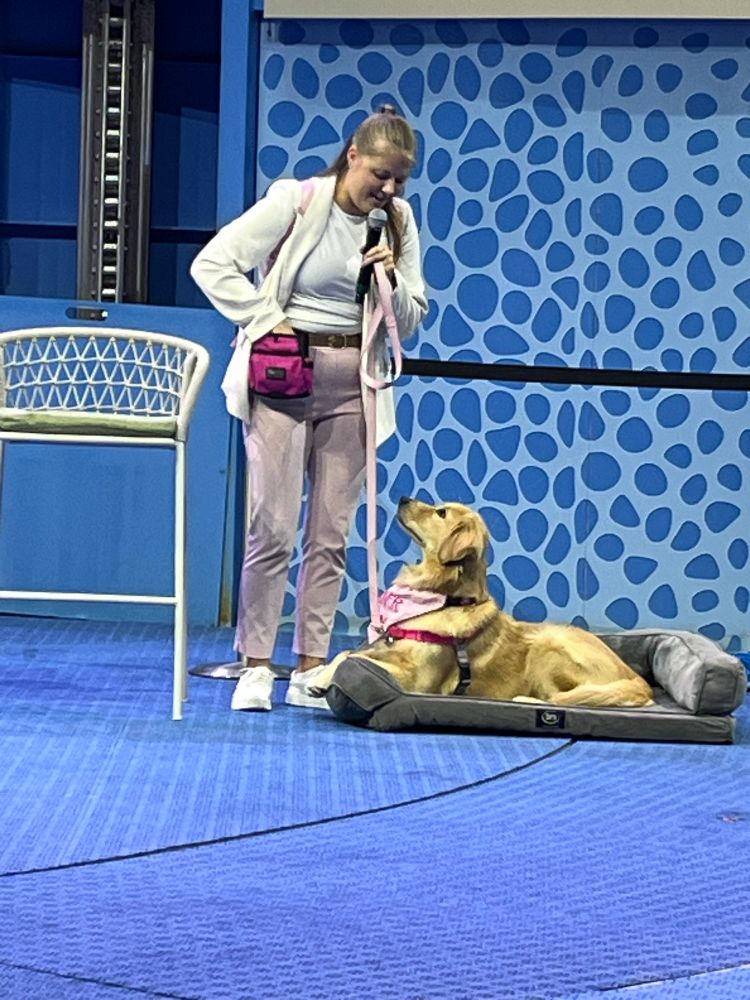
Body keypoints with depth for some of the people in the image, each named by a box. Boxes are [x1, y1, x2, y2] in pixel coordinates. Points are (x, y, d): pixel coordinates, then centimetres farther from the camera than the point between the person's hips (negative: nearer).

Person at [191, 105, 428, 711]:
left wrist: (393, 279, -9)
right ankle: (256, 667, 0)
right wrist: (267, 319, -13)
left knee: (332, 533, 4)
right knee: (275, 528, -7)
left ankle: (310, 670, 9)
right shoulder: (296, 202, -7)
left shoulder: (399, 223, 6)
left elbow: (410, 324, 9)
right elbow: (212, 263, -9)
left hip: (353, 386, 4)